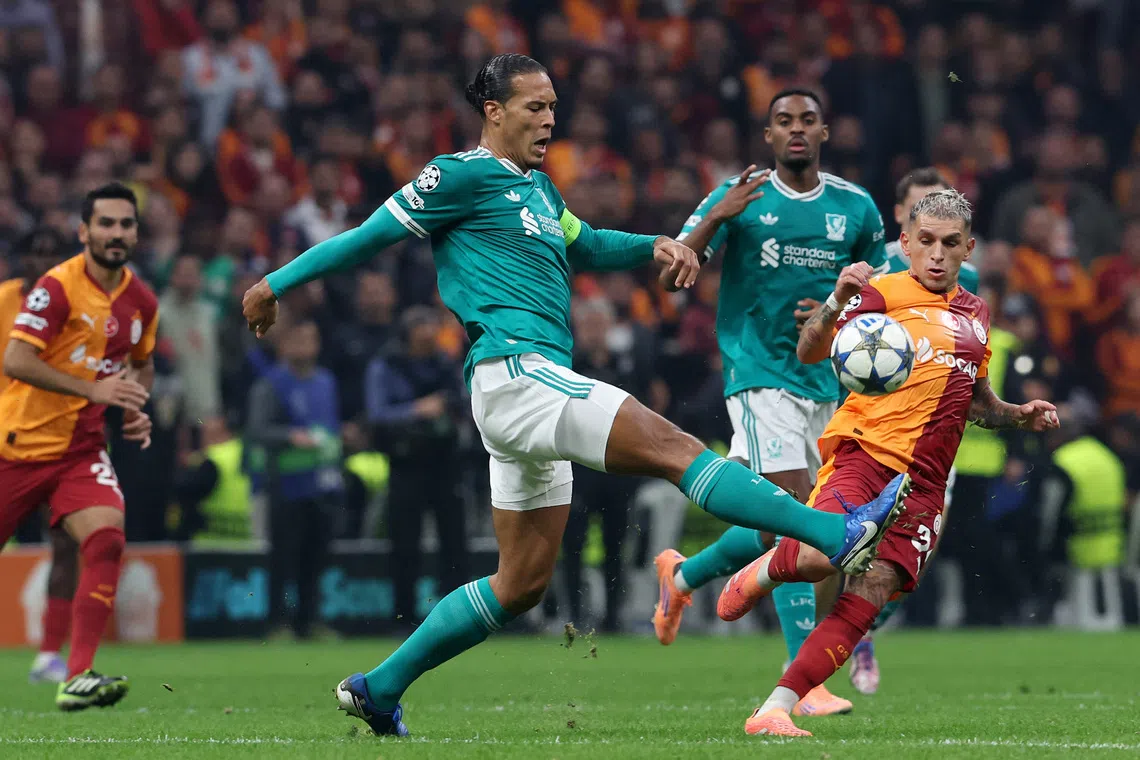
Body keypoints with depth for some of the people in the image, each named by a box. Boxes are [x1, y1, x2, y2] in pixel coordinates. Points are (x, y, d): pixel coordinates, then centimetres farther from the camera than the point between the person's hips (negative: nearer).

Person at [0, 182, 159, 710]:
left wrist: (135, 409, 5)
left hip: (81, 449, 4)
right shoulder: (58, 286, -15)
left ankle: (77, 677, -23)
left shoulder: (142, 301, 5)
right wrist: (94, 390, -30)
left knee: (107, 538, -20)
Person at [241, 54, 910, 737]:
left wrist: (655, 246, 21)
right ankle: (842, 537, -29)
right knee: (674, 448, -20)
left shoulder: (537, 187, 23)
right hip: (515, 371, -10)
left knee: (522, 583, 11)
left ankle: (380, 688, 18)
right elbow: (373, 235, 1)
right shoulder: (464, 175, -2)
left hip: (540, 388, 10)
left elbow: (584, 246, 39)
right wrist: (276, 285, 5)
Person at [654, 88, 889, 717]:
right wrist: (716, 218, -24)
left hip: (825, 379, 5)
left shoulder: (856, 208, 7)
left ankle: (682, 575, 41)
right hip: (760, 376, -5)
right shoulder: (740, 197, -2)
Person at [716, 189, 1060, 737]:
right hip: (864, 451, -5)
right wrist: (838, 304, -27)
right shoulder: (885, 292, 3)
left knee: (868, 598, -13)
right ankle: (760, 573, 6)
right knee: (822, 556, -30)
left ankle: (774, 711, -12)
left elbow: (978, 402, 37)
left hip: (922, 482, 5)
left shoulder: (974, 315, 22)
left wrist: (1022, 417, 17)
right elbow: (810, 353, -8)